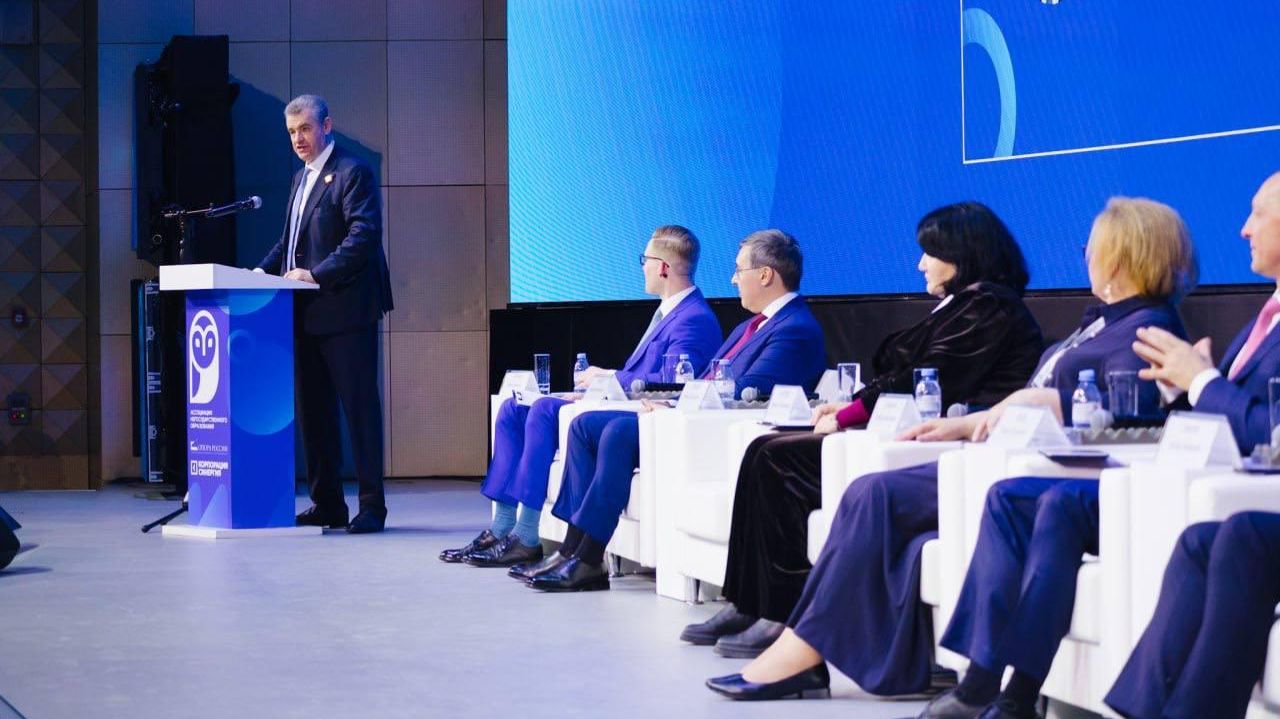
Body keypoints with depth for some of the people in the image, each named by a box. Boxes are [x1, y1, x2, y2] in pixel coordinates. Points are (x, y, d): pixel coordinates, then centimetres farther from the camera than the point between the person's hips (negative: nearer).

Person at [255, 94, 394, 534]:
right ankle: (326, 504, 15)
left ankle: (372, 506, -3)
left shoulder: (352, 173, -8)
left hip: (344, 309, -9)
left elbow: (363, 236, -18)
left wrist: (316, 274, -22)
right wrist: (264, 271, 6)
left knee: (359, 407, -5)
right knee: (313, 410, 10)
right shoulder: (301, 179, 20)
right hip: (307, 315, 9)